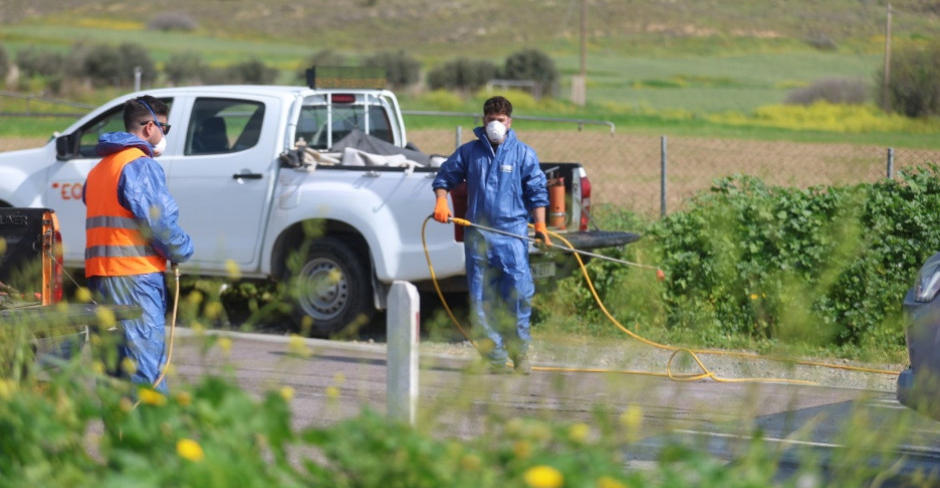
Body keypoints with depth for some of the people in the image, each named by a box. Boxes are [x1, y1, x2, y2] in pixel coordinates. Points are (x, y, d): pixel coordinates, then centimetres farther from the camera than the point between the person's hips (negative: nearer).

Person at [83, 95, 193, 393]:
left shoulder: (99, 169, 20)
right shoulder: (141, 165, -10)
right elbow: (159, 222, -15)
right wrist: (183, 250, 2)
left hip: (101, 273, 9)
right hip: (136, 276, -9)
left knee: (114, 367, 12)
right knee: (147, 367, -11)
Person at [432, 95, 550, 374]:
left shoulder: (523, 154, 7)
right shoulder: (469, 152, 11)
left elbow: (536, 192, 9)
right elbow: (444, 177, 21)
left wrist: (540, 225, -2)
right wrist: (441, 201, 3)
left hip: (512, 233, -2)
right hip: (477, 235, 2)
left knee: (519, 292, -9)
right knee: (481, 299, 1)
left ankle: (519, 353, 7)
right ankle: (494, 357, 8)